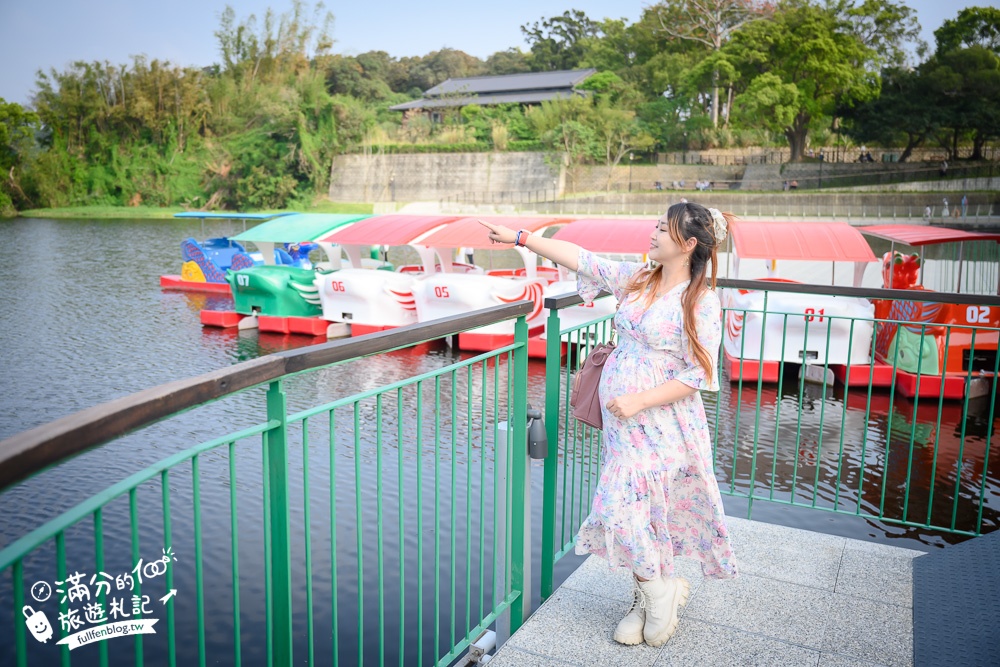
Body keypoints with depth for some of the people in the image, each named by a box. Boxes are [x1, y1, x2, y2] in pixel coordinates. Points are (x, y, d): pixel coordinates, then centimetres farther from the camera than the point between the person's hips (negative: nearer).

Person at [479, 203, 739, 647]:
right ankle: (646, 601, 29)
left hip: (662, 423, -6)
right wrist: (519, 238, 4)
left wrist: (639, 401, -19)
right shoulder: (636, 278, 5)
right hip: (622, 417, 6)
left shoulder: (701, 301, -13)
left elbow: (698, 374, -16)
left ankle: (659, 591, 18)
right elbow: (580, 259, 6)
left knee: (623, 505, -8)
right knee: (632, 509, 12)